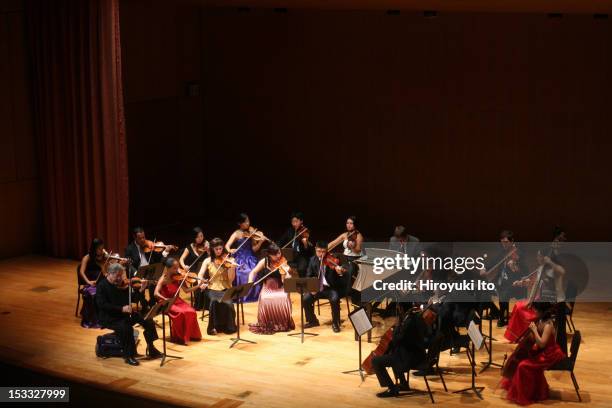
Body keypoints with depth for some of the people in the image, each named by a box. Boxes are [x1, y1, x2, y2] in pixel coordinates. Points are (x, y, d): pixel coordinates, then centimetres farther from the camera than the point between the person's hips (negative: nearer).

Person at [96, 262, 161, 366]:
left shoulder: (123, 284, 7)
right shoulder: (102, 286, -10)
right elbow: (102, 305, -21)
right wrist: (121, 309, -27)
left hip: (125, 314, 7)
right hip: (109, 318, -7)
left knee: (147, 319, -8)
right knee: (126, 328, -34)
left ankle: (151, 349, 5)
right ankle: (129, 356, -20)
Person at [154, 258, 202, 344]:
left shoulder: (178, 278, -1)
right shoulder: (164, 279, -14)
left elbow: (186, 290, -2)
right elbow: (156, 293, -23)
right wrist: (165, 299, -39)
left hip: (177, 301, 5)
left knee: (191, 312, -21)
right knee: (181, 313, -32)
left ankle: (190, 334, -1)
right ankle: (179, 337, -12)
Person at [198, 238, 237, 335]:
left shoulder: (228, 260, 1)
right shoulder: (208, 261, 5)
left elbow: (231, 279, -6)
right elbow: (200, 275, -3)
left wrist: (232, 267, -23)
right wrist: (201, 283, -25)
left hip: (226, 289, -1)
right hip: (213, 289, 1)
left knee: (228, 303, -31)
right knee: (215, 301, -32)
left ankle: (228, 326, -8)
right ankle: (214, 326, -14)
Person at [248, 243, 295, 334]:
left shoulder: (283, 262, -8)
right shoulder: (264, 261, -4)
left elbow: (284, 281, -13)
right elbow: (253, 272, 0)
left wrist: (284, 273, -34)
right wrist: (250, 282, -19)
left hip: (279, 288, 0)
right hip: (268, 288, 1)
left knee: (283, 300, -33)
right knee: (265, 301, -33)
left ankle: (283, 324, -7)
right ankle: (267, 325, -8)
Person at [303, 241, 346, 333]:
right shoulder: (313, 260, 3)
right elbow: (308, 276, 10)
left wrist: (340, 273, -35)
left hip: (331, 288, -3)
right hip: (317, 288, 4)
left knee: (334, 299, -33)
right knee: (306, 298, -21)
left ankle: (335, 323, -8)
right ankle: (312, 320, 5)